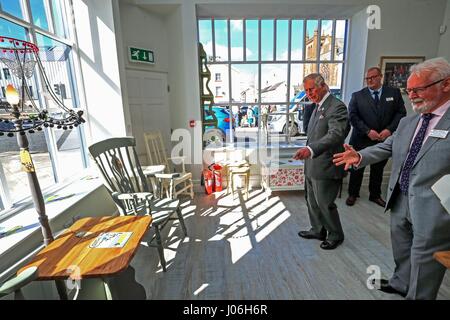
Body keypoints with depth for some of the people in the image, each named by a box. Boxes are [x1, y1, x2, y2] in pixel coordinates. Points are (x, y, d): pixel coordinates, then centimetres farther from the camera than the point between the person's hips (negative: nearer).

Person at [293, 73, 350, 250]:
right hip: (312, 166, 9)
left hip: (326, 167, -9)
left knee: (325, 204, 6)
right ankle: (318, 230, 40)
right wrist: (308, 151, 13)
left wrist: (310, 149, -43)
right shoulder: (318, 107, 13)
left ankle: (335, 235, 31)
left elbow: (335, 134, -31)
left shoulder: (337, 107, -16)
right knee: (312, 201, 20)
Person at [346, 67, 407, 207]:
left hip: (384, 140, 2)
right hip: (362, 140, -2)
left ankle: (375, 195, 32)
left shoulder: (394, 92, 4)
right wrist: (368, 131, -16)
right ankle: (352, 194, 24)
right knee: (357, 168, 8)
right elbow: (353, 116, -7)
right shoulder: (357, 96, -1)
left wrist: (390, 129, -13)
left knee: (378, 169, 15)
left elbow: (401, 113, 2)